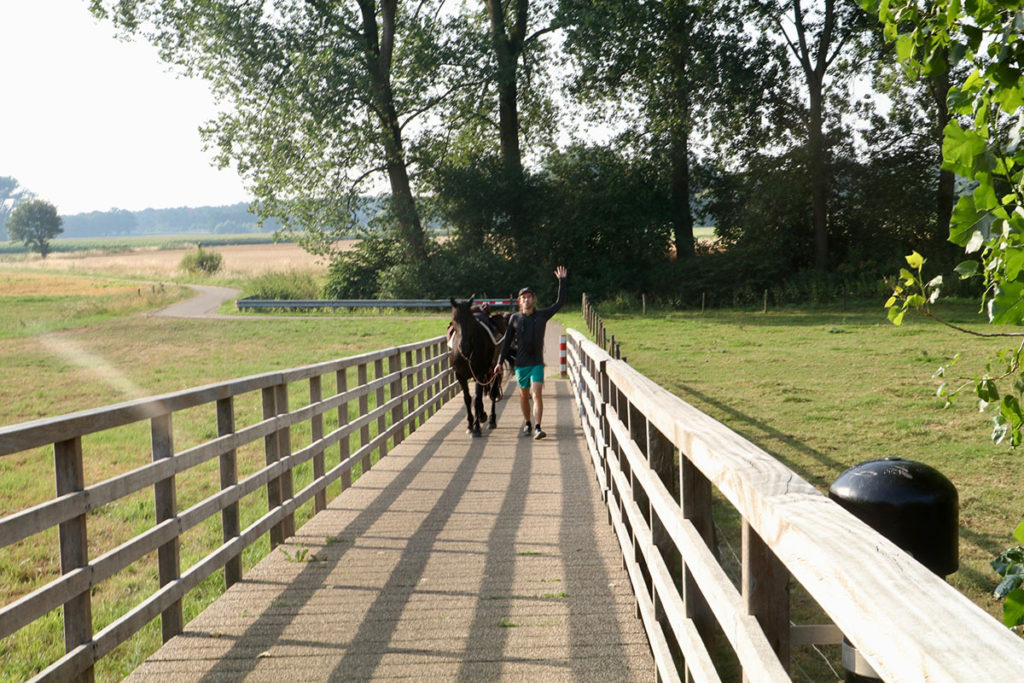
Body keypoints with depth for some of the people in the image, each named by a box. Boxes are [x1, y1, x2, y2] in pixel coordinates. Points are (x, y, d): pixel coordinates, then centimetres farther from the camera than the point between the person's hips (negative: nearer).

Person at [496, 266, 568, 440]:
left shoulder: (542, 315, 0)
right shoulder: (515, 319, 1)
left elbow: (560, 302, -1)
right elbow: (507, 341, 6)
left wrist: (562, 281, -6)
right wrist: (500, 361, 3)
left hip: (537, 363, -1)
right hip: (520, 363, 2)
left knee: (537, 394, -15)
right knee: (524, 396, 13)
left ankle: (537, 427, -19)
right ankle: (527, 423, 32)